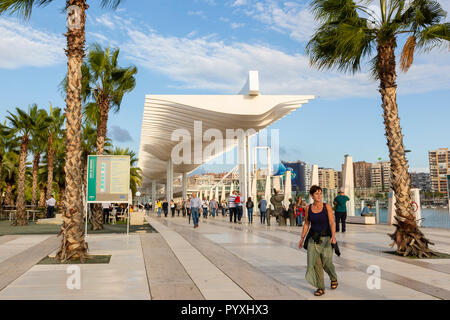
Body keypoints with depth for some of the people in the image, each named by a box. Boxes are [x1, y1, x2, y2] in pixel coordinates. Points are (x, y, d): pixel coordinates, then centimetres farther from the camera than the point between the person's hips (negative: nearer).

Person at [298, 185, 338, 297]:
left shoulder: (327, 206, -7)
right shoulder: (308, 208, 1)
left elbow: (332, 223, -15)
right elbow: (306, 224, 10)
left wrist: (333, 236, -30)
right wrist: (302, 238, 8)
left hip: (325, 238, -2)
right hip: (313, 239, 2)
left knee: (327, 262, -3)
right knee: (315, 262, -9)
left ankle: (333, 277, 30)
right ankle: (320, 288, 3)